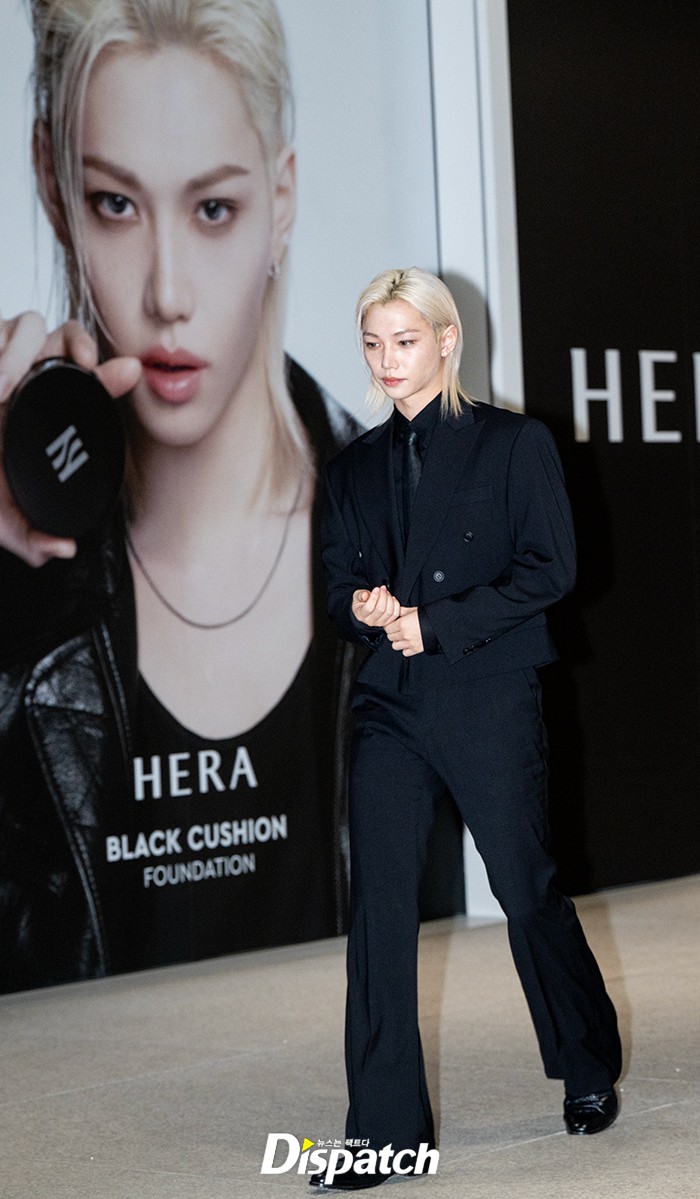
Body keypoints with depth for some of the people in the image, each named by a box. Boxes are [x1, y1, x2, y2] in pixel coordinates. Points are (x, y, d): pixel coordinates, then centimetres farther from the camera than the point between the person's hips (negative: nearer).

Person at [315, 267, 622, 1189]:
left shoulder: (514, 443, -1)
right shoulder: (357, 466, 13)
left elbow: (551, 569, -7)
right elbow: (338, 584, 15)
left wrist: (437, 621, -15)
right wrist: (363, 607, -9)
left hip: (491, 704, -4)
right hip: (389, 706, 4)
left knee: (527, 890, 6)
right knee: (378, 903, -4)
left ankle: (590, 1073, 31)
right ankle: (385, 1128, 2)